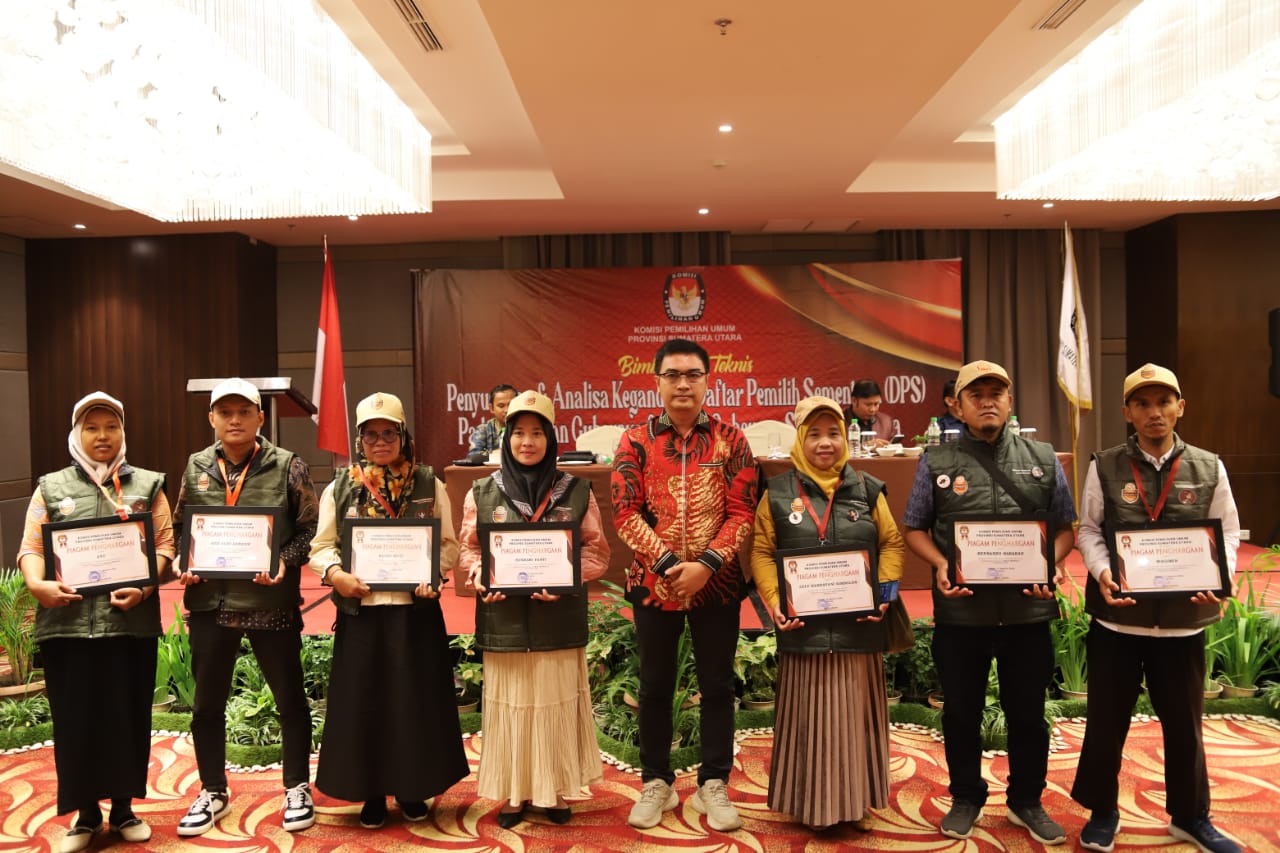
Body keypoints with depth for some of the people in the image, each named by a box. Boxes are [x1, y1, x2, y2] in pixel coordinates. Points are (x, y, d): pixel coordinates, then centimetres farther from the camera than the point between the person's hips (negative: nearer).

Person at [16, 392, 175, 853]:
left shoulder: (148, 485, 9)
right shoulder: (52, 487, 11)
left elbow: (165, 544, 2)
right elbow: (31, 547, 5)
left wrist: (144, 587, -14)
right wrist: (37, 584, -15)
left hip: (131, 621, 0)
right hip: (67, 621, 0)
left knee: (127, 714, 7)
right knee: (75, 716, 6)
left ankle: (123, 807, 23)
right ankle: (86, 813, 22)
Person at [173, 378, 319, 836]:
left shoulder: (287, 466, -6)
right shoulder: (196, 467, 5)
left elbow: (311, 529, -4)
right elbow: (180, 528, 13)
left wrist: (284, 562, -20)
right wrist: (184, 566, -5)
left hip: (271, 602, -3)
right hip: (210, 601, 3)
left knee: (289, 698, 8)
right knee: (207, 703, 14)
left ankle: (297, 788, 27)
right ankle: (213, 791, 34)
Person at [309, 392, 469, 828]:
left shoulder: (429, 485, 3)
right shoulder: (340, 488, 5)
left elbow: (449, 544, 4)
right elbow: (321, 547, 5)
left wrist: (433, 574, -15)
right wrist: (335, 573, -15)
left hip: (416, 609, 0)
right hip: (360, 610, 1)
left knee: (415, 700, 7)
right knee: (363, 702, 7)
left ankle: (412, 789, 24)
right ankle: (371, 793, 23)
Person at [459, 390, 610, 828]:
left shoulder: (577, 491, 1)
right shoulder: (483, 492, 3)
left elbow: (596, 550, 1)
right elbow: (469, 548, 7)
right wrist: (480, 576, -14)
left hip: (559, 621, 0)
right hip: (503, 620, 1)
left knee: (556, 705, 8)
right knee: (509, 705, 9)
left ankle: (555, 790, 26)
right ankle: (513, 792, 25)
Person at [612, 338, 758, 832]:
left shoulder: (730, 440, 0)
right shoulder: (636, 441, -1)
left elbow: (742, 513, -5)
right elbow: (625, 514, -8)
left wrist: (707, 563, -17)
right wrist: (668, 563, -17)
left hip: (717, 583, 0)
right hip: (653, 582, 0)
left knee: (717, 685, 10)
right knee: (655, 686, 12)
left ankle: (713, 785, 26)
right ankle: (656, 783, 28)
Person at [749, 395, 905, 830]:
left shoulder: (867, 490, 6)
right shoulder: (777, 493, 2)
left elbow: (892, 544, 8)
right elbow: (761, 551, 2)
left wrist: (884, 592, -6)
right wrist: (773, 601, -11)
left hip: (859, 628, 1)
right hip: (803, 628, -1)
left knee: (855, 716, 10)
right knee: (810, 718, 7)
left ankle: (855, 798, 26)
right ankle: (811, 802, 21)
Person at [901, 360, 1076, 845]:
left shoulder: (1043, 459, 5)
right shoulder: (936, 463, 1)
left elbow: (1065, 528, 8)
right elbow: (914, 530, 5)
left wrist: (1050, 566, -10)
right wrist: (941, 566, -12)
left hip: (1027, 609, 1)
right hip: (960, 610, -1)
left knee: (1027, 712, 14)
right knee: (961, 711, 13)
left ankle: (1027, 801, 34)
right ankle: (965, 799, 32)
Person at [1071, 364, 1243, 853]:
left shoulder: (1209, 469, 2)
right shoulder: (1105, 467, -1)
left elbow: (1227, 534, 4)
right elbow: (1089, 530, 2)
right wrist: (1102, 573, -16)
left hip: (1184, 617, 1)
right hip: (1116, 616, -1)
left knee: (1185, 723, 15)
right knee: (1106, 720, 9)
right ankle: (1102, 812, 28)